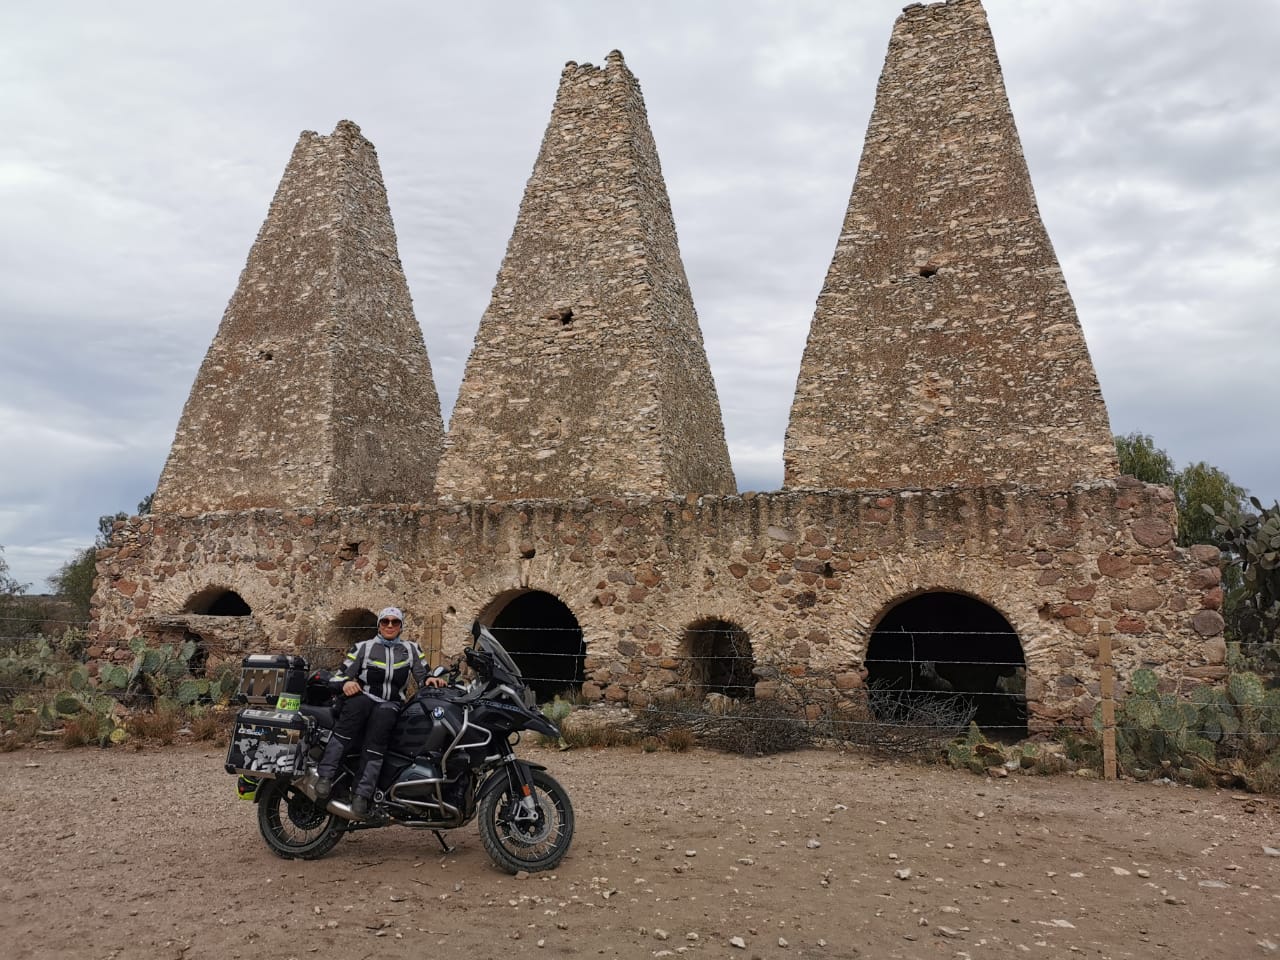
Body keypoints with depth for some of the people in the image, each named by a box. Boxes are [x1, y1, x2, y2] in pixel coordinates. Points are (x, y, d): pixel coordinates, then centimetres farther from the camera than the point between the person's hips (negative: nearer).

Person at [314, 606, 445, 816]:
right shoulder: (363, 647, 15)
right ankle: (325, 775, -39)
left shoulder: (411, 649, 19)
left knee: (382, 717, -35)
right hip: (363, 698, 0)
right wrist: (345, 683, -12)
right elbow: (339, 675, 11)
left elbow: (423, 675, 22)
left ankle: (362, 793, -41)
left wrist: (430, 679, -1)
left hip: (391, 705, 0)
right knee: (357, 704, -37)